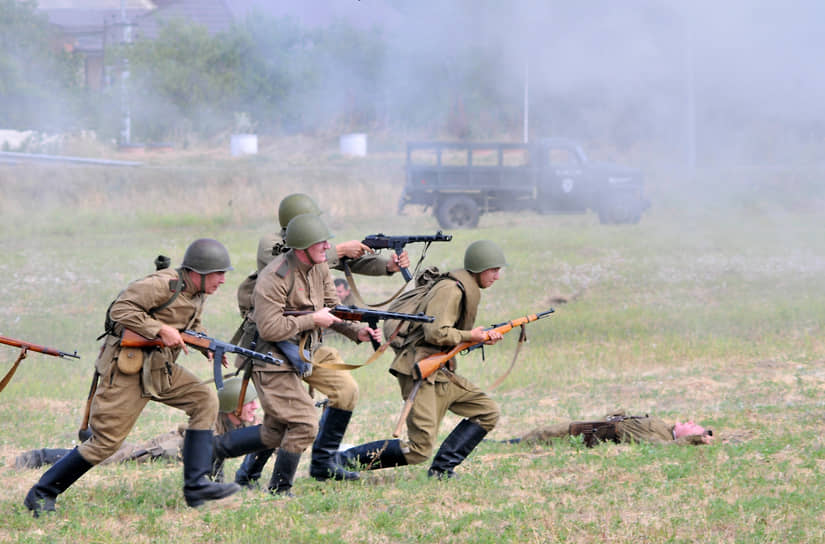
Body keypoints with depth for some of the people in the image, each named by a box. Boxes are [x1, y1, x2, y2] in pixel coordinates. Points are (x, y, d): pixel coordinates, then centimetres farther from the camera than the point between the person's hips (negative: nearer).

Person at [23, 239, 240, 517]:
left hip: (160, 367, 9)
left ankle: (195, 484, -7)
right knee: (107, 440, -8)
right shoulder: (164, 285, -20)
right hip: (128, 368, -9)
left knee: (205, 400, -6)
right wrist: (161, 330, -25)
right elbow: (120, 310, -23)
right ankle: (41, 495, 4)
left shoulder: (198, 293, 8)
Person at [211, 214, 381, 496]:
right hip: (272, 357, -9)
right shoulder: (275, 278, -24)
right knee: (304, 425, -14)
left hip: (307, 349, 9)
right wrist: (313, 319, -23)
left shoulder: (319, 267, 2)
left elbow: (332, 310, 11)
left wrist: (358, 332, -6)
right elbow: (269, 328, -29)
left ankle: (323, 463, 16)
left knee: (347, 391, 4)